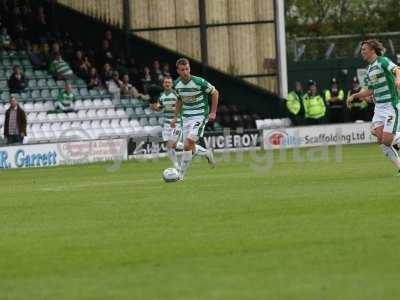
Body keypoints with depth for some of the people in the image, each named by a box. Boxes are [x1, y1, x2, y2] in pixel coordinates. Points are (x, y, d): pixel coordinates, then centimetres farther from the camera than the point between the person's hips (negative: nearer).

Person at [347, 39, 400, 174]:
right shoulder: (369, 69, 18)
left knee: (387, 139, -16)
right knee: (380, 139, -5)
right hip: (379, 106, 8)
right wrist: (354, 96, 20)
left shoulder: (382, 61, -8)